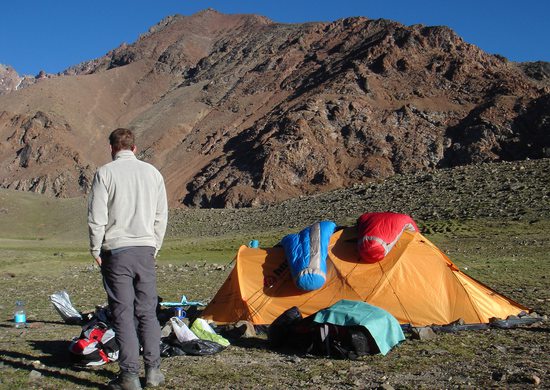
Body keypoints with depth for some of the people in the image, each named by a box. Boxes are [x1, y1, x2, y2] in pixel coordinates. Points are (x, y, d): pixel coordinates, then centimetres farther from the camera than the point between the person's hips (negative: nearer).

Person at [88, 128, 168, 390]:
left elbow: (97, 216, -7)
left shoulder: (105, 173, -3)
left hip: (116, 250, -3)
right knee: (147, 311, 11)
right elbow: (161, 216, 12)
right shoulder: (152, 172, 9)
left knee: (122, 312, 0)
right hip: (145, 249, 4)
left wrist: (96, 250, 3)